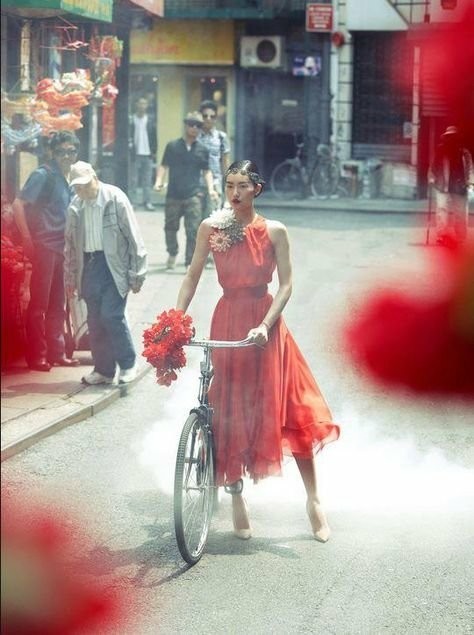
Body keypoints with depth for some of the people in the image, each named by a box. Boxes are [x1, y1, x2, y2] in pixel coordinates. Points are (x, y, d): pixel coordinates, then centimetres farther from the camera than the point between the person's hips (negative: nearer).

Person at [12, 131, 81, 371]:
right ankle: (37, 356, 4)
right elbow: (18, 204, -15)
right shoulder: (43, 175, -10)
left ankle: (56, 352, 21)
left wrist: (69, 243, 9)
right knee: (39, 303, -1)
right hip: (44, 246, -7)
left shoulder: (66, 179, 11)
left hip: (61, 248, 7)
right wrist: (27, 239, -15)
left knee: (57, 304, 13)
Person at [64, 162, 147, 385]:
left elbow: (133, 238, -8)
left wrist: (136, 274, -9)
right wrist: (70, 278, 13)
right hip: (89, 264, 5)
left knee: (111, 315, -13)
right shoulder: (75, 206, 4)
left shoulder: (115, 199, -10)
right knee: (95, 321, 6)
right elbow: (71, 243, 13)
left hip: (114, 264, -5)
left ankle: (128, 365, 4)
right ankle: (103, 369, 18)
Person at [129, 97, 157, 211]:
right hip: (135, 154, -2)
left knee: (147, 180, 4)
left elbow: (154, 136, 8)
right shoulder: (132, 120, -1)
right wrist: (130, 147, -11)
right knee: (134, 180, 0)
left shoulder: (150, 120, 7)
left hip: (148, 154, 2)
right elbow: (129, 136, -2)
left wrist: (154, 151, 3)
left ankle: (147, 202, 7)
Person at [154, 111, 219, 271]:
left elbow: (206, 171, 14)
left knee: (193, 230, -8)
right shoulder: (172, 146, 5)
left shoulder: (202, 150, 8)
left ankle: (190, 263, -2)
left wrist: (210, 189, 1)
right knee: (170, 227, 12)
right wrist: (159, 181, -9)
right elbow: (164, 166, 7)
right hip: (173, 195, 0)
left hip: (193, 196, 0)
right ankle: (172, 254, 37)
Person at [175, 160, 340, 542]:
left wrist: (265, 324, -19)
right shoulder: (211, 228, 0)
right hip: (227, 321, 1)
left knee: (290, 409, -1)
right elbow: (193, 277, 3)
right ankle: (237, 499, 17)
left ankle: (313, 499, 10)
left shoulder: (274, 232, -3)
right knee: (230, 413, 5)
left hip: (265, 322, -1)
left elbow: (286, 284, -6)